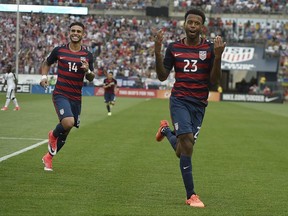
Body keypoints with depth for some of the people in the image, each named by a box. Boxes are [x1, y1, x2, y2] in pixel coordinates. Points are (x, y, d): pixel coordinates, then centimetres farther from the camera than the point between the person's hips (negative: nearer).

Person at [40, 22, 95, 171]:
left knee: (66, 131, 9)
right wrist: (44, 76, -2)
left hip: (76, 98, 3)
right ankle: (53, 135, 6)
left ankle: (48, 157, 30)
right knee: (68, 122, -28)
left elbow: (90, 78, 9)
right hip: (60, 95, -3)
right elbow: (47, 63, 17)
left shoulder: (87, 55, 4)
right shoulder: (59, 51, -1)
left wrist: (88, 70, -13)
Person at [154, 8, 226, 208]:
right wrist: (158, 52, -8)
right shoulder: (174, 48, 4)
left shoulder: (210, 49, 0)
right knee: (188, 143, -19)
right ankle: (191, 195, -15)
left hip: (199, 105, 2)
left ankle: (166, 130, 40)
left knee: (182, 152, 5)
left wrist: (217, 57, -17)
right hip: (179, 100, -1)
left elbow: (214, 81, -2)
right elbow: (162, 76, 6)